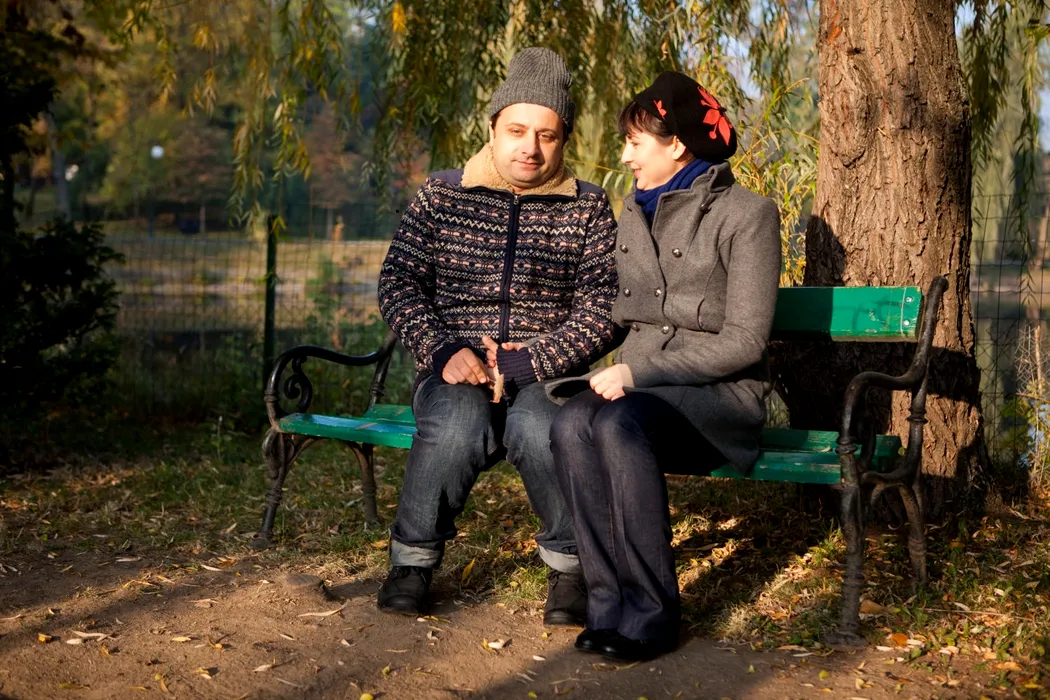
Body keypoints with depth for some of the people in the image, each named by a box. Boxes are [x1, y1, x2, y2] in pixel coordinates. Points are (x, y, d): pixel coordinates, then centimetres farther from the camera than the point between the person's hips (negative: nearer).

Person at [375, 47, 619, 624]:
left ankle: (571, 566, -12)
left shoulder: (587, 208, 7)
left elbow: (601, 308, -3)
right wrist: (444, 350, -13)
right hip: (455, 369, 1)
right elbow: (398, 283, 5)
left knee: (539, 427, -36)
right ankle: (413, 558, -9)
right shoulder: (441, 195, 10)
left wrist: (527, 361, -16)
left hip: (549, 368, -1)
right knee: (457, 426, -35)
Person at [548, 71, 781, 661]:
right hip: (638, 389, 5)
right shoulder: (634, 216, 18)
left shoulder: (746, 214, -2)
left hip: (722, 396, -5)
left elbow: (744, 342, -9)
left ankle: (651, 614, -24)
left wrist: (640, 373, -15)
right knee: (572, 425, -29)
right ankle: (610, 604, -22)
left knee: (618, 424, -36)